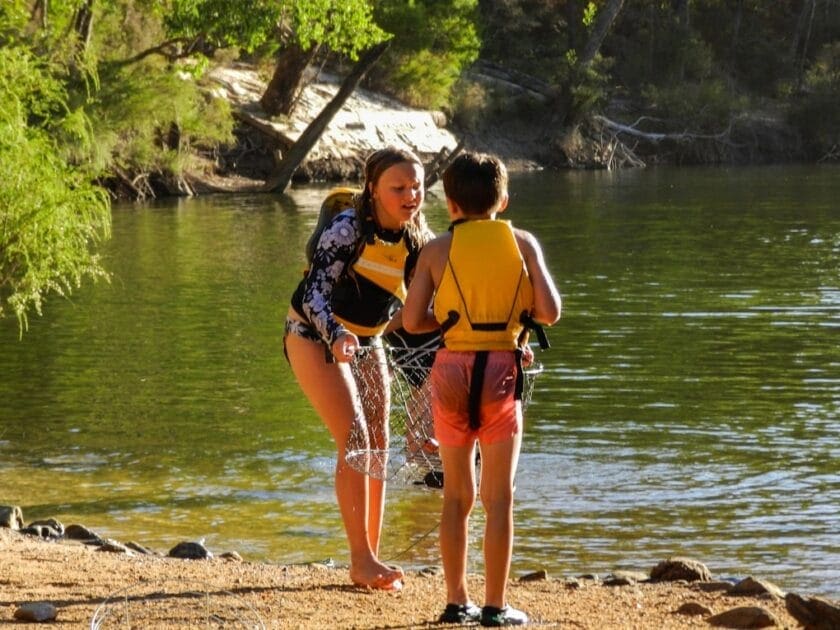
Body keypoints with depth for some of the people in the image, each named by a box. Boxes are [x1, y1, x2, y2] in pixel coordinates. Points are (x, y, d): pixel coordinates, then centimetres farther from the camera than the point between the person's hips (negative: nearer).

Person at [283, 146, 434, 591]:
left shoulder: (419, 241, -9)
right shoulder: (347, 229, -26)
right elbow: (315, 292, -31)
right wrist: (336, 336, -50)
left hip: (366, 342, 7)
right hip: (316, 337, -7)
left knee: (378, 445, 4)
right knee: (354, 441, -15)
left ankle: (372, 558, 11)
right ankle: (362, 561, -12)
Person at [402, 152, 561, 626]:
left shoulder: (438, 250, 2)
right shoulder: (522, 243, 1)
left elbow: (413, 321, -3)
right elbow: (551, 312, -5)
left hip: (452, 369, 1)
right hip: (501, 368, -1)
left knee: (458, 494, 13)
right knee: (499, 496, 4)